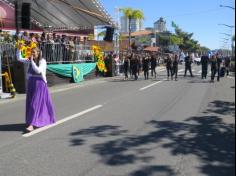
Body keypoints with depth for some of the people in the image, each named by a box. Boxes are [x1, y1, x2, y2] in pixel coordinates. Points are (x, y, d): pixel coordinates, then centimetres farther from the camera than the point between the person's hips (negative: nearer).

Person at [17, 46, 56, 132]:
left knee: (35, 103, -11)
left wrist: (32, 61, -20)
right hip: (31, 84, 7)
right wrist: (19, 48, -1)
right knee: (30, 103, 10)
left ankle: (32, 125, -15)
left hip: (39, 84, -7)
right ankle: (40, 120, 27)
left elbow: (38, 71, -24)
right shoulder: (29, 60, 7)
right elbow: (19, 58, 11)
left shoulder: (42, 61, -10)